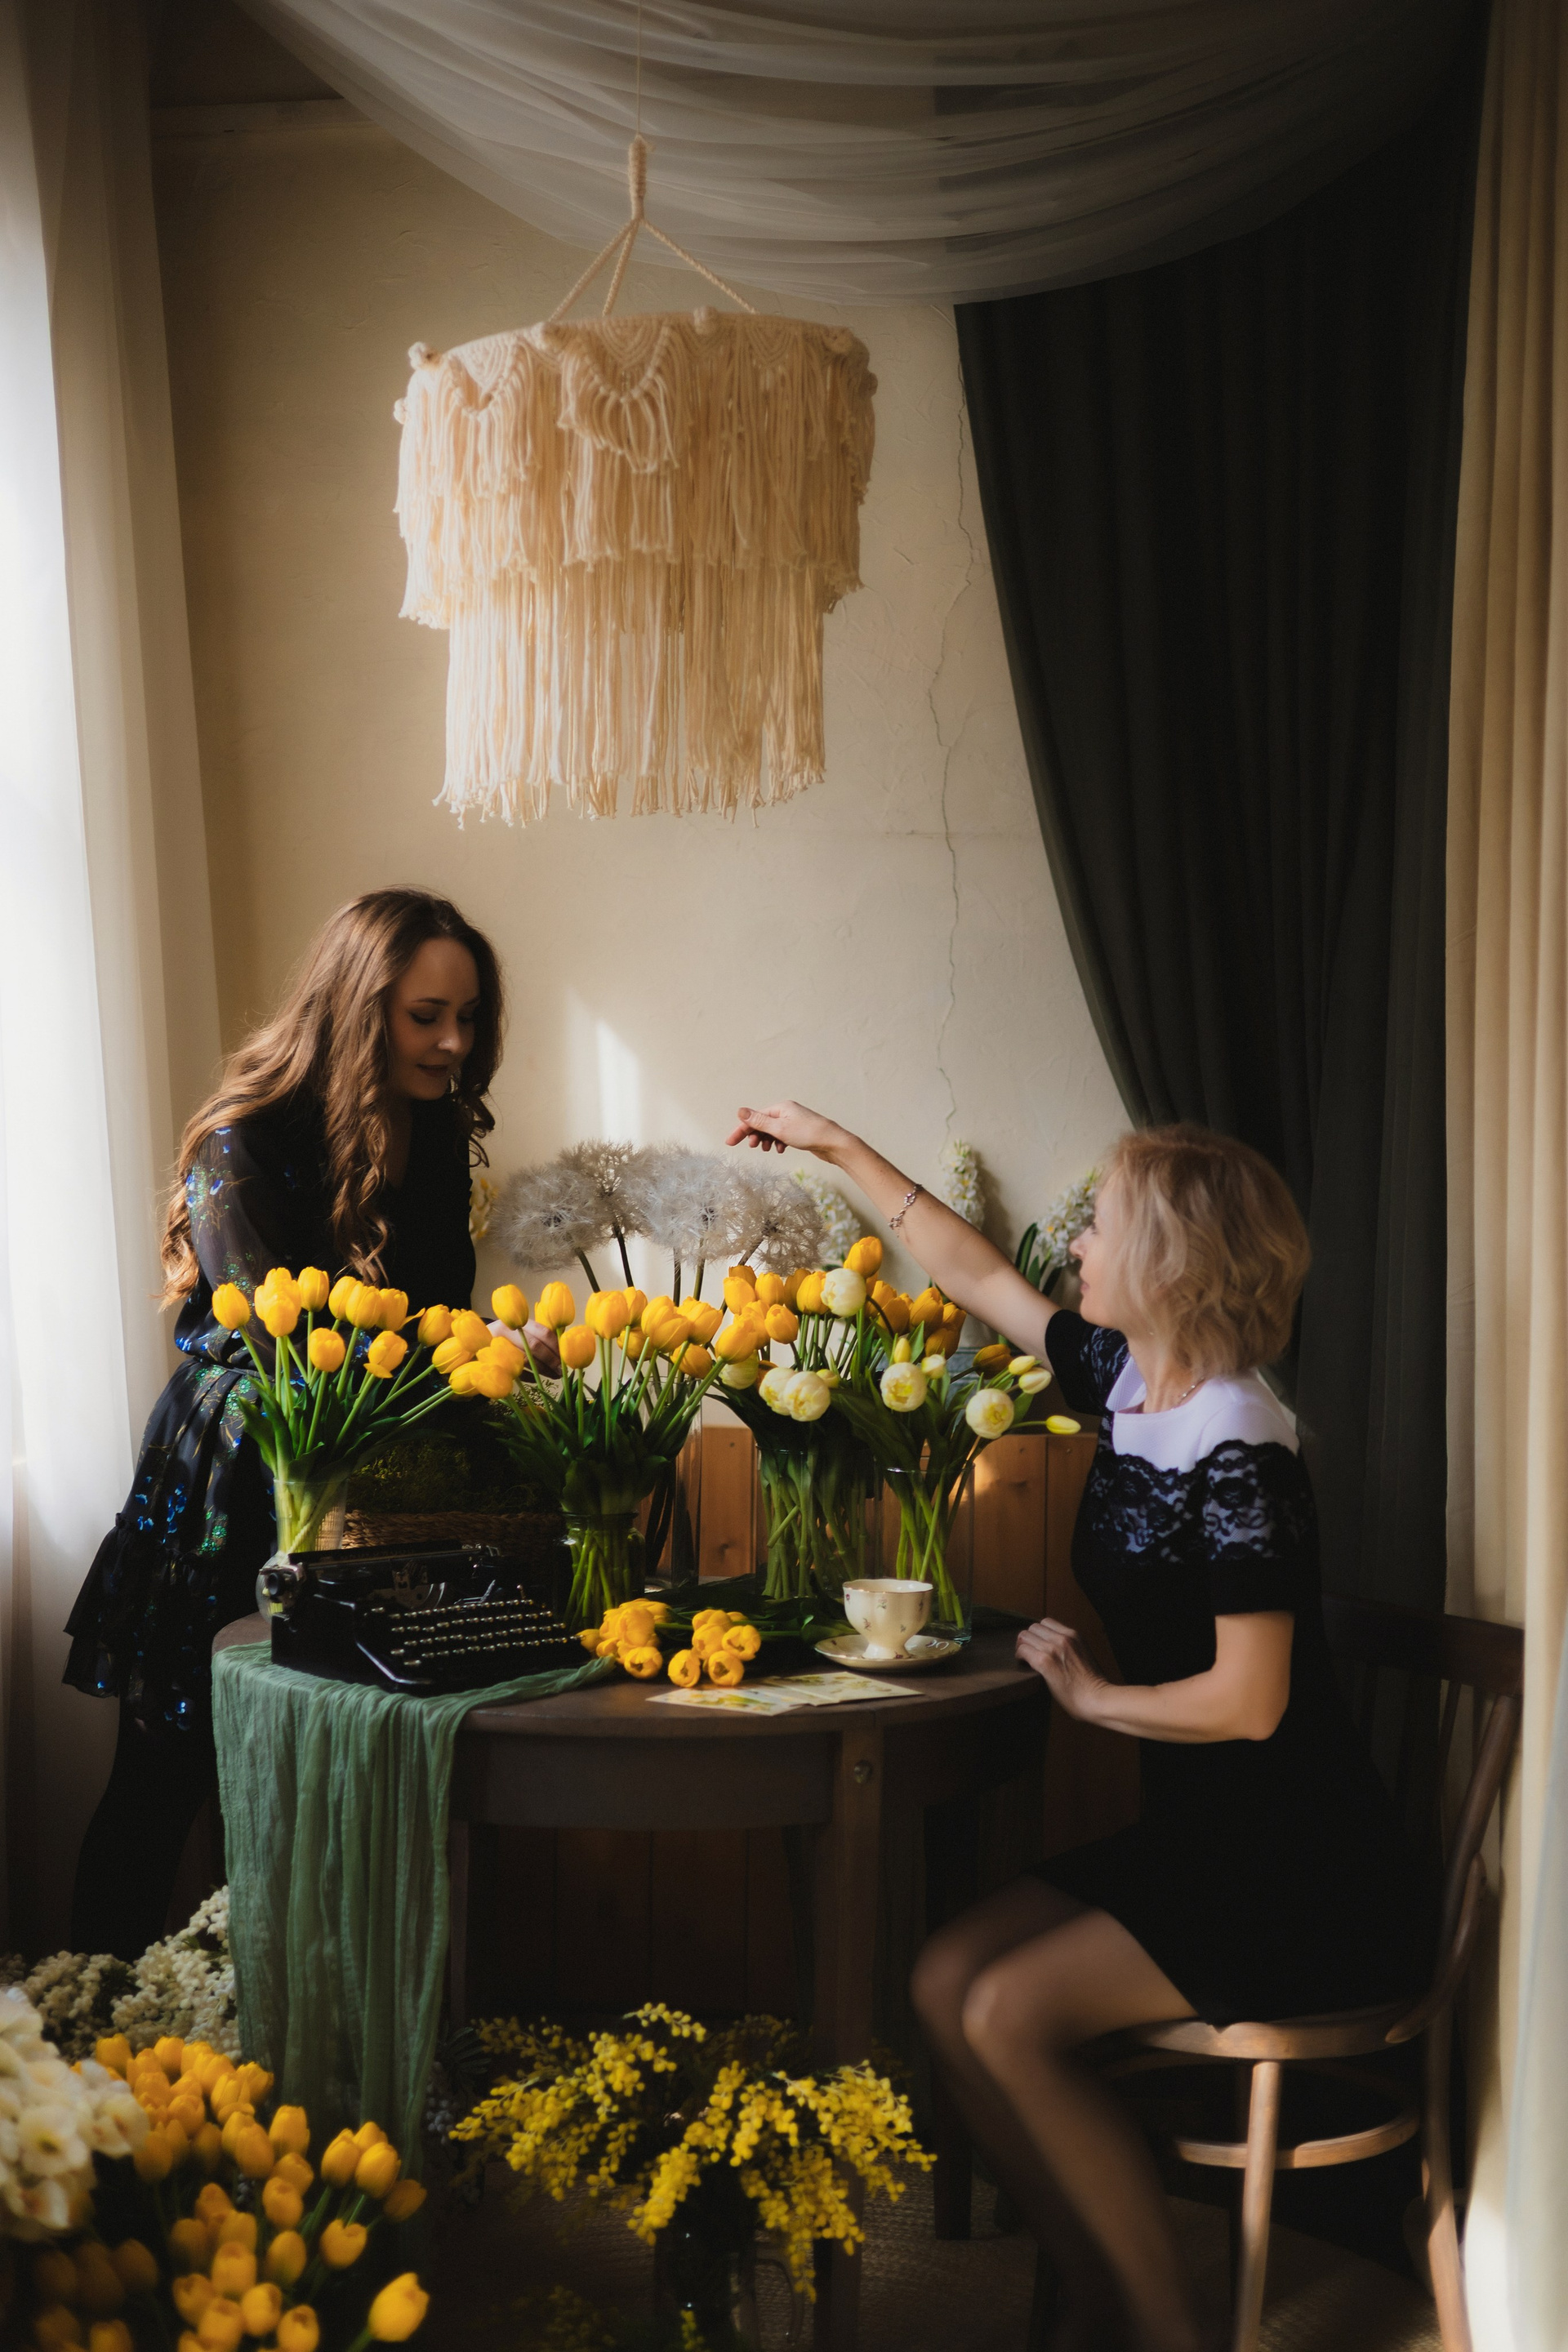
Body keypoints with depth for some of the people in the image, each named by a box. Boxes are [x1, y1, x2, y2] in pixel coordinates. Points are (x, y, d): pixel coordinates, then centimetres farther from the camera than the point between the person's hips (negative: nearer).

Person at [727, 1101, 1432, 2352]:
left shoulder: (1238, 1451, -22)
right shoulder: (1129, 1380, 3)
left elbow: (1248, 1701, -24)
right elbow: (981, 1276, 16)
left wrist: (1093, 1693, -8)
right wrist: (840, 1146, 22)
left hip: (1303, 1876, -8)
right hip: (1195, 1833, 8)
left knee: (1011, 2015, -19)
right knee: (946, 1980, -4)